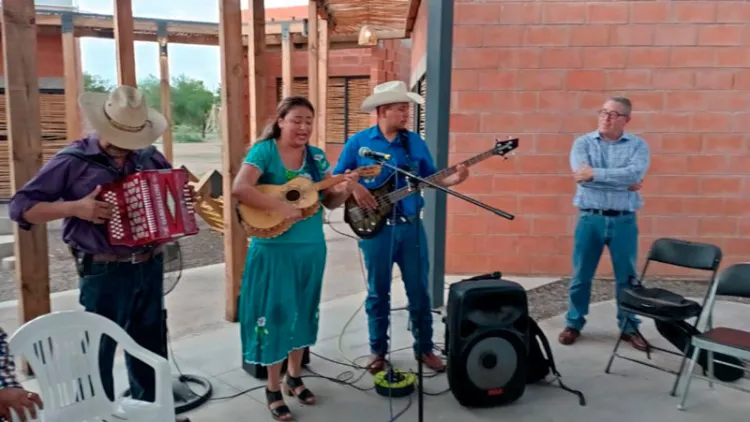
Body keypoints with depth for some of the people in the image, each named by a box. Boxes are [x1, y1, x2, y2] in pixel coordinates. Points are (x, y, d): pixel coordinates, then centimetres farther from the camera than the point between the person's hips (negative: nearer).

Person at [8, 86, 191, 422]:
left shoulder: (150, 156, 4)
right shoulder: (73, 160, -9)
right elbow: (21, 207, -9)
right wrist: (75, 208, -23)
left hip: (150, 267, 5)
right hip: (104, 275, -5)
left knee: (151, 345, 19)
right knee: (98, 352, 10)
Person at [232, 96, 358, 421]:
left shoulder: (317, 156, 6)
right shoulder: (264, 151, -10)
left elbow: (330, 201, 6)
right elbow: (239, 189, -24)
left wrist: (345, 189, -15)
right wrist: (280, 206, -29)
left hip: (312, 248, 5)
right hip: (274, 249, -5)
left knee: (303, 313, 15)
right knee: (275, 314, 3)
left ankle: (294, 377, 34)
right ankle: (273, 389, 19)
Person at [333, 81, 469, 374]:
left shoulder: (415, 141, 6)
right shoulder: (358, 142, -1)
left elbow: (430, 179, 7)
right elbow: (337, 178, 4)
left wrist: (453, 179, -11)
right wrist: (354, 188, -15)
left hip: (411, 226, 2)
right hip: (376, 228, -2)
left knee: (419, 290, 7)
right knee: (378, 292, 9)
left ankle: (424, 348, 23)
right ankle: (378, 351, 23)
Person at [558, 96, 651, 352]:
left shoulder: (638, 145, 3)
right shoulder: (583, 143, 3)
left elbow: (634, 174, -17)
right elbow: (582, 176, -15)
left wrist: (595, 173, -19)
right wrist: (622, 182, -14)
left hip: (624, 220, 0)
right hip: (590, 218, 0)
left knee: (627, 277, 9)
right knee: (581, 275, 8)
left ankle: (629, 327, 25)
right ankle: (574, 323, 23)